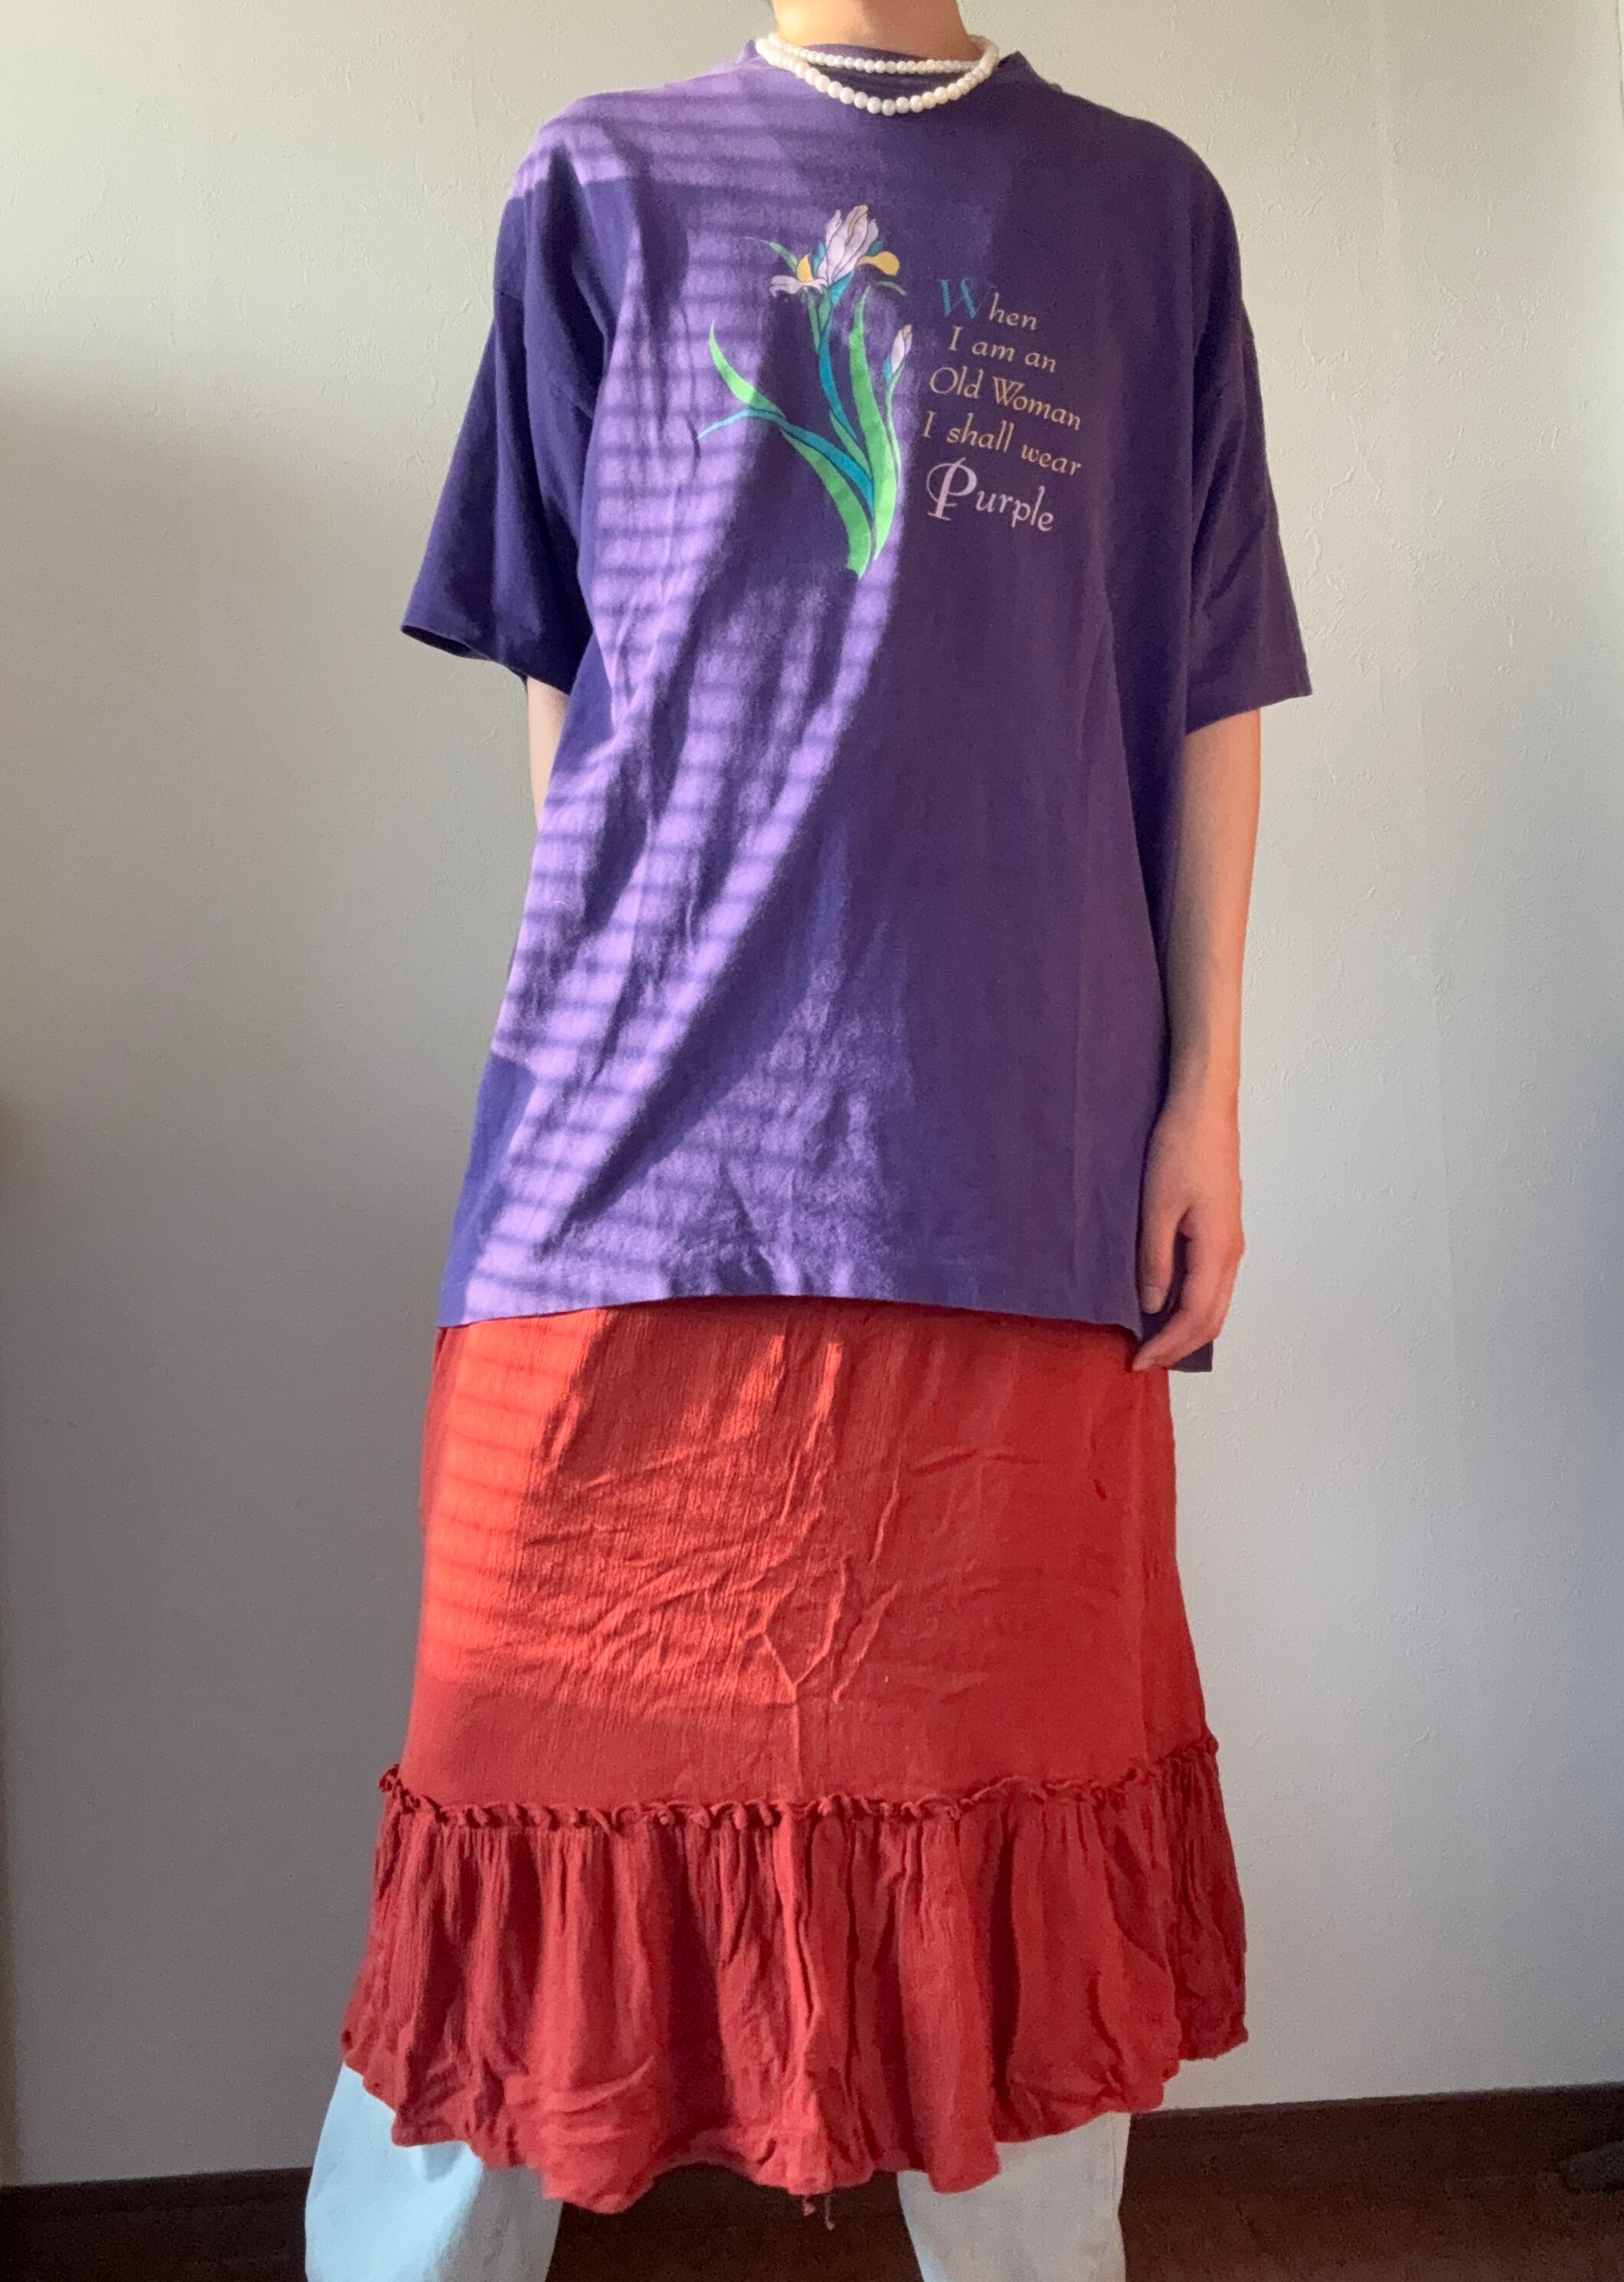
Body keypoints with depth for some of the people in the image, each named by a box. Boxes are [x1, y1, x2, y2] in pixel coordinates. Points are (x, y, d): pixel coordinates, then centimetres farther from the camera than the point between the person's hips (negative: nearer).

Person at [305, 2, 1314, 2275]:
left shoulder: (1147, 212, 16)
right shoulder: (604, 186, 15)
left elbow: (1206, 697, 11)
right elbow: (558, 663, 14)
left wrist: (1206, 1089, 4)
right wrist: (645, 985, 6)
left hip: (1022, 1157, 1)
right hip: (638, 1141, 0)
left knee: (1013, 1797, 10)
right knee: (560, 1770, 5)